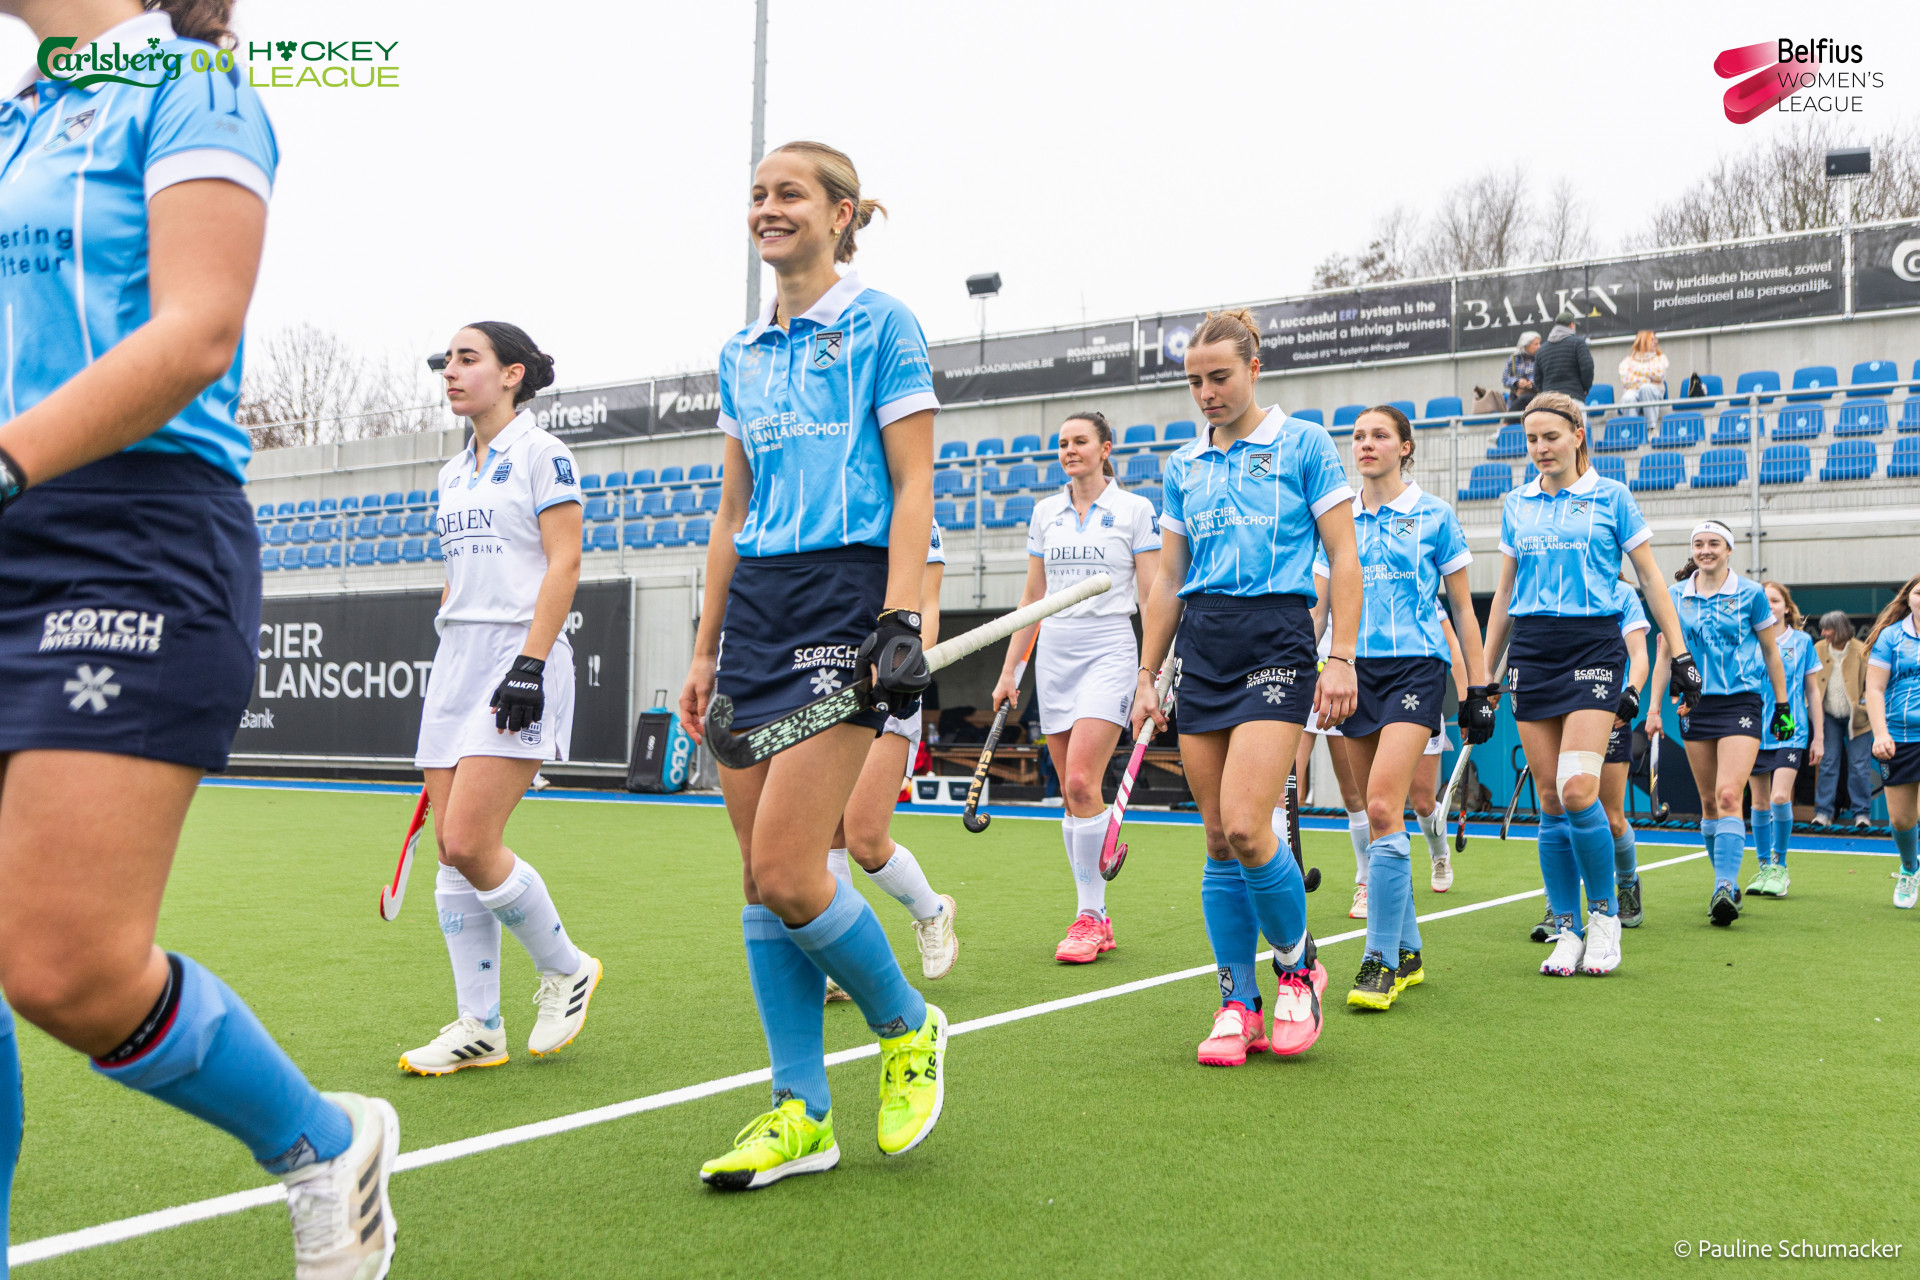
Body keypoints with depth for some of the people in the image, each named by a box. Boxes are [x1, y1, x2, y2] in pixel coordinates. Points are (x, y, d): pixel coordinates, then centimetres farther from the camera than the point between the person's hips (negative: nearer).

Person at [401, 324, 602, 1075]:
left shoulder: (542, 455, -4)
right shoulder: (453, 474, 19)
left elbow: (564, 565, -12)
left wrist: (529, 663, -20)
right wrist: (451, 667, 19)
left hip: (520, 657, -8)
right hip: (456, 660, 8)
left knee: (469, 844, -15)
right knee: (452, 850, 2)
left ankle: (565, 969, 8)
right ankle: (478, 1027, 9)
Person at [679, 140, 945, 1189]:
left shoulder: (881, 325, 0)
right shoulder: (740, 353, 18)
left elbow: (913, 487, -6)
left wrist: (900, 622, -16)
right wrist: (706, 649, 16)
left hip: (845, 596, -7)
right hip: (753, 602, 7)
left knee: (786, 873, -13)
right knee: (759, 875, 4)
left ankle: (908, 1028, 13)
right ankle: (802, 1113, 14)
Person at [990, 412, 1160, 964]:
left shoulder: (1134, 509, 0)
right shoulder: (1044, 512, 13)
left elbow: (1152, 597, -3)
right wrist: (1009, 670, 13)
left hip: (1108, 651, -5)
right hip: (1054, 652, 5)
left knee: (1082, 780, -18)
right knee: (1069, 790, 4)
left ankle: (1090, 915, -7)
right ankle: (1096, 918, 12)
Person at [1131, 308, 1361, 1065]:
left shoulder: (1303, 444, 2)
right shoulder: (1183, 465, 15)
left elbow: (1344, 558, -1)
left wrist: (1341, 658, -10)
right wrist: (1147, 675, 14)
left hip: (1276, 640, -5)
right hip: (1199, 647, 5)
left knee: (1245, 827, -17)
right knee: (1218, 840, 4)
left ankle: (1298, 965, 9)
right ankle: (1238, 1005, 12)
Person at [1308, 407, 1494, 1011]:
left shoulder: (1434, 515, 2)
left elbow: (1463, 607, 5)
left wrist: (1478, 689, 2)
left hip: (1416, 667, -4)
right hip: (1356, 670, 4)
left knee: (1382, 807, -18)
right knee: (1380, 815, 5)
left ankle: (1381, 960, -13)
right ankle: (1407, 951, 17)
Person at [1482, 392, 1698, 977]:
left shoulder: (1611, 496, 2)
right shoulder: (1516, 505, 13)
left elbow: (1649, 577, 5)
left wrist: (1680, 652, 0)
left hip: (1594, 648, -4)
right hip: (1531, 652, 4)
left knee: (1578, 788, -17)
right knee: (1550, 801, 2)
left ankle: (1605, 913, 2)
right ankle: (1567, 930, 9)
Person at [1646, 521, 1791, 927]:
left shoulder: (1750, 593, -1)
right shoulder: (1675, 596, 6)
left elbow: (1771, 652, 8)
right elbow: (1664, 654, 11)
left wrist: (1782, 705, 8)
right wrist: (1654, 708, 5)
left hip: (1741, 703, -3)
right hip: (1695, 706, 3)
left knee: (1728, 795, -18)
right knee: (1708, 802, 7)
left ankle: (1724, 889, -23)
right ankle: (1727, 884, 19)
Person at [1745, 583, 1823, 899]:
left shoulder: (1802, 641, 2)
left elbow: (1812, 691, 7)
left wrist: (1819, 736, 6)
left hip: (1791, 732, -2)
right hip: (1755, 732, 2)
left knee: (1780, 798, -15)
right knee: (1760, 803, 5)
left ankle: (1779, 866, 0)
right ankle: (1764, 868, 16)